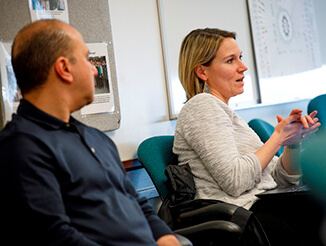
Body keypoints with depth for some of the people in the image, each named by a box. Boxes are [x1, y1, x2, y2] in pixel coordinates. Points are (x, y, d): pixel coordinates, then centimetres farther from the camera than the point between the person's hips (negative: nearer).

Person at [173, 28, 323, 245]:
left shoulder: (226, 111, 23)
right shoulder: (202, 105, -5)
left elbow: (282, 178, 21)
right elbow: (235, 181, -18)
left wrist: (294, 142, 2)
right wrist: (278, 137, -6)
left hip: (262, 206, 9)